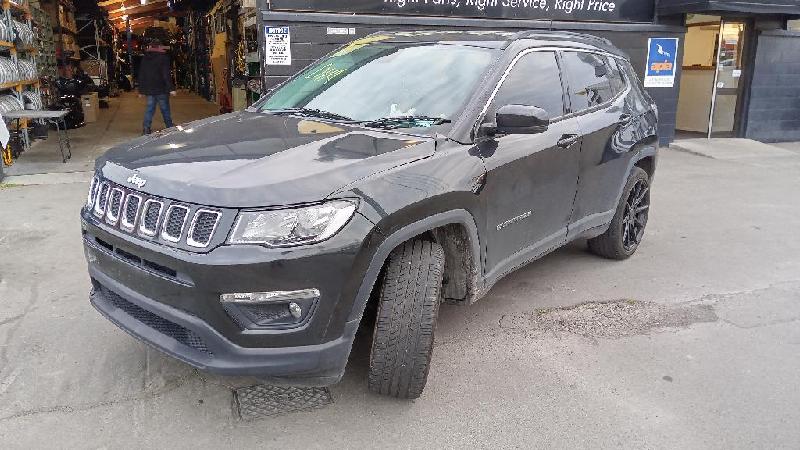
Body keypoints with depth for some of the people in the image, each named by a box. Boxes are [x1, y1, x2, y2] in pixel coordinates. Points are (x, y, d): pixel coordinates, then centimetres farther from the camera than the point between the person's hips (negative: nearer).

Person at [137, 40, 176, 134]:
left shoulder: (144, 59, 11)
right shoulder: (163, 57, -7)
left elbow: (141, 76, 12)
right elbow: (167, 75, -14)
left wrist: (141, 90, 16)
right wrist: (171, 88, -15)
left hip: (148, 89, 5)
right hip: (161, 89, -5)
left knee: (149, 108, 7)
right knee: (165, 108, 5)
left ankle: (146, 129, 0)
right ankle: (170, 126, 16)